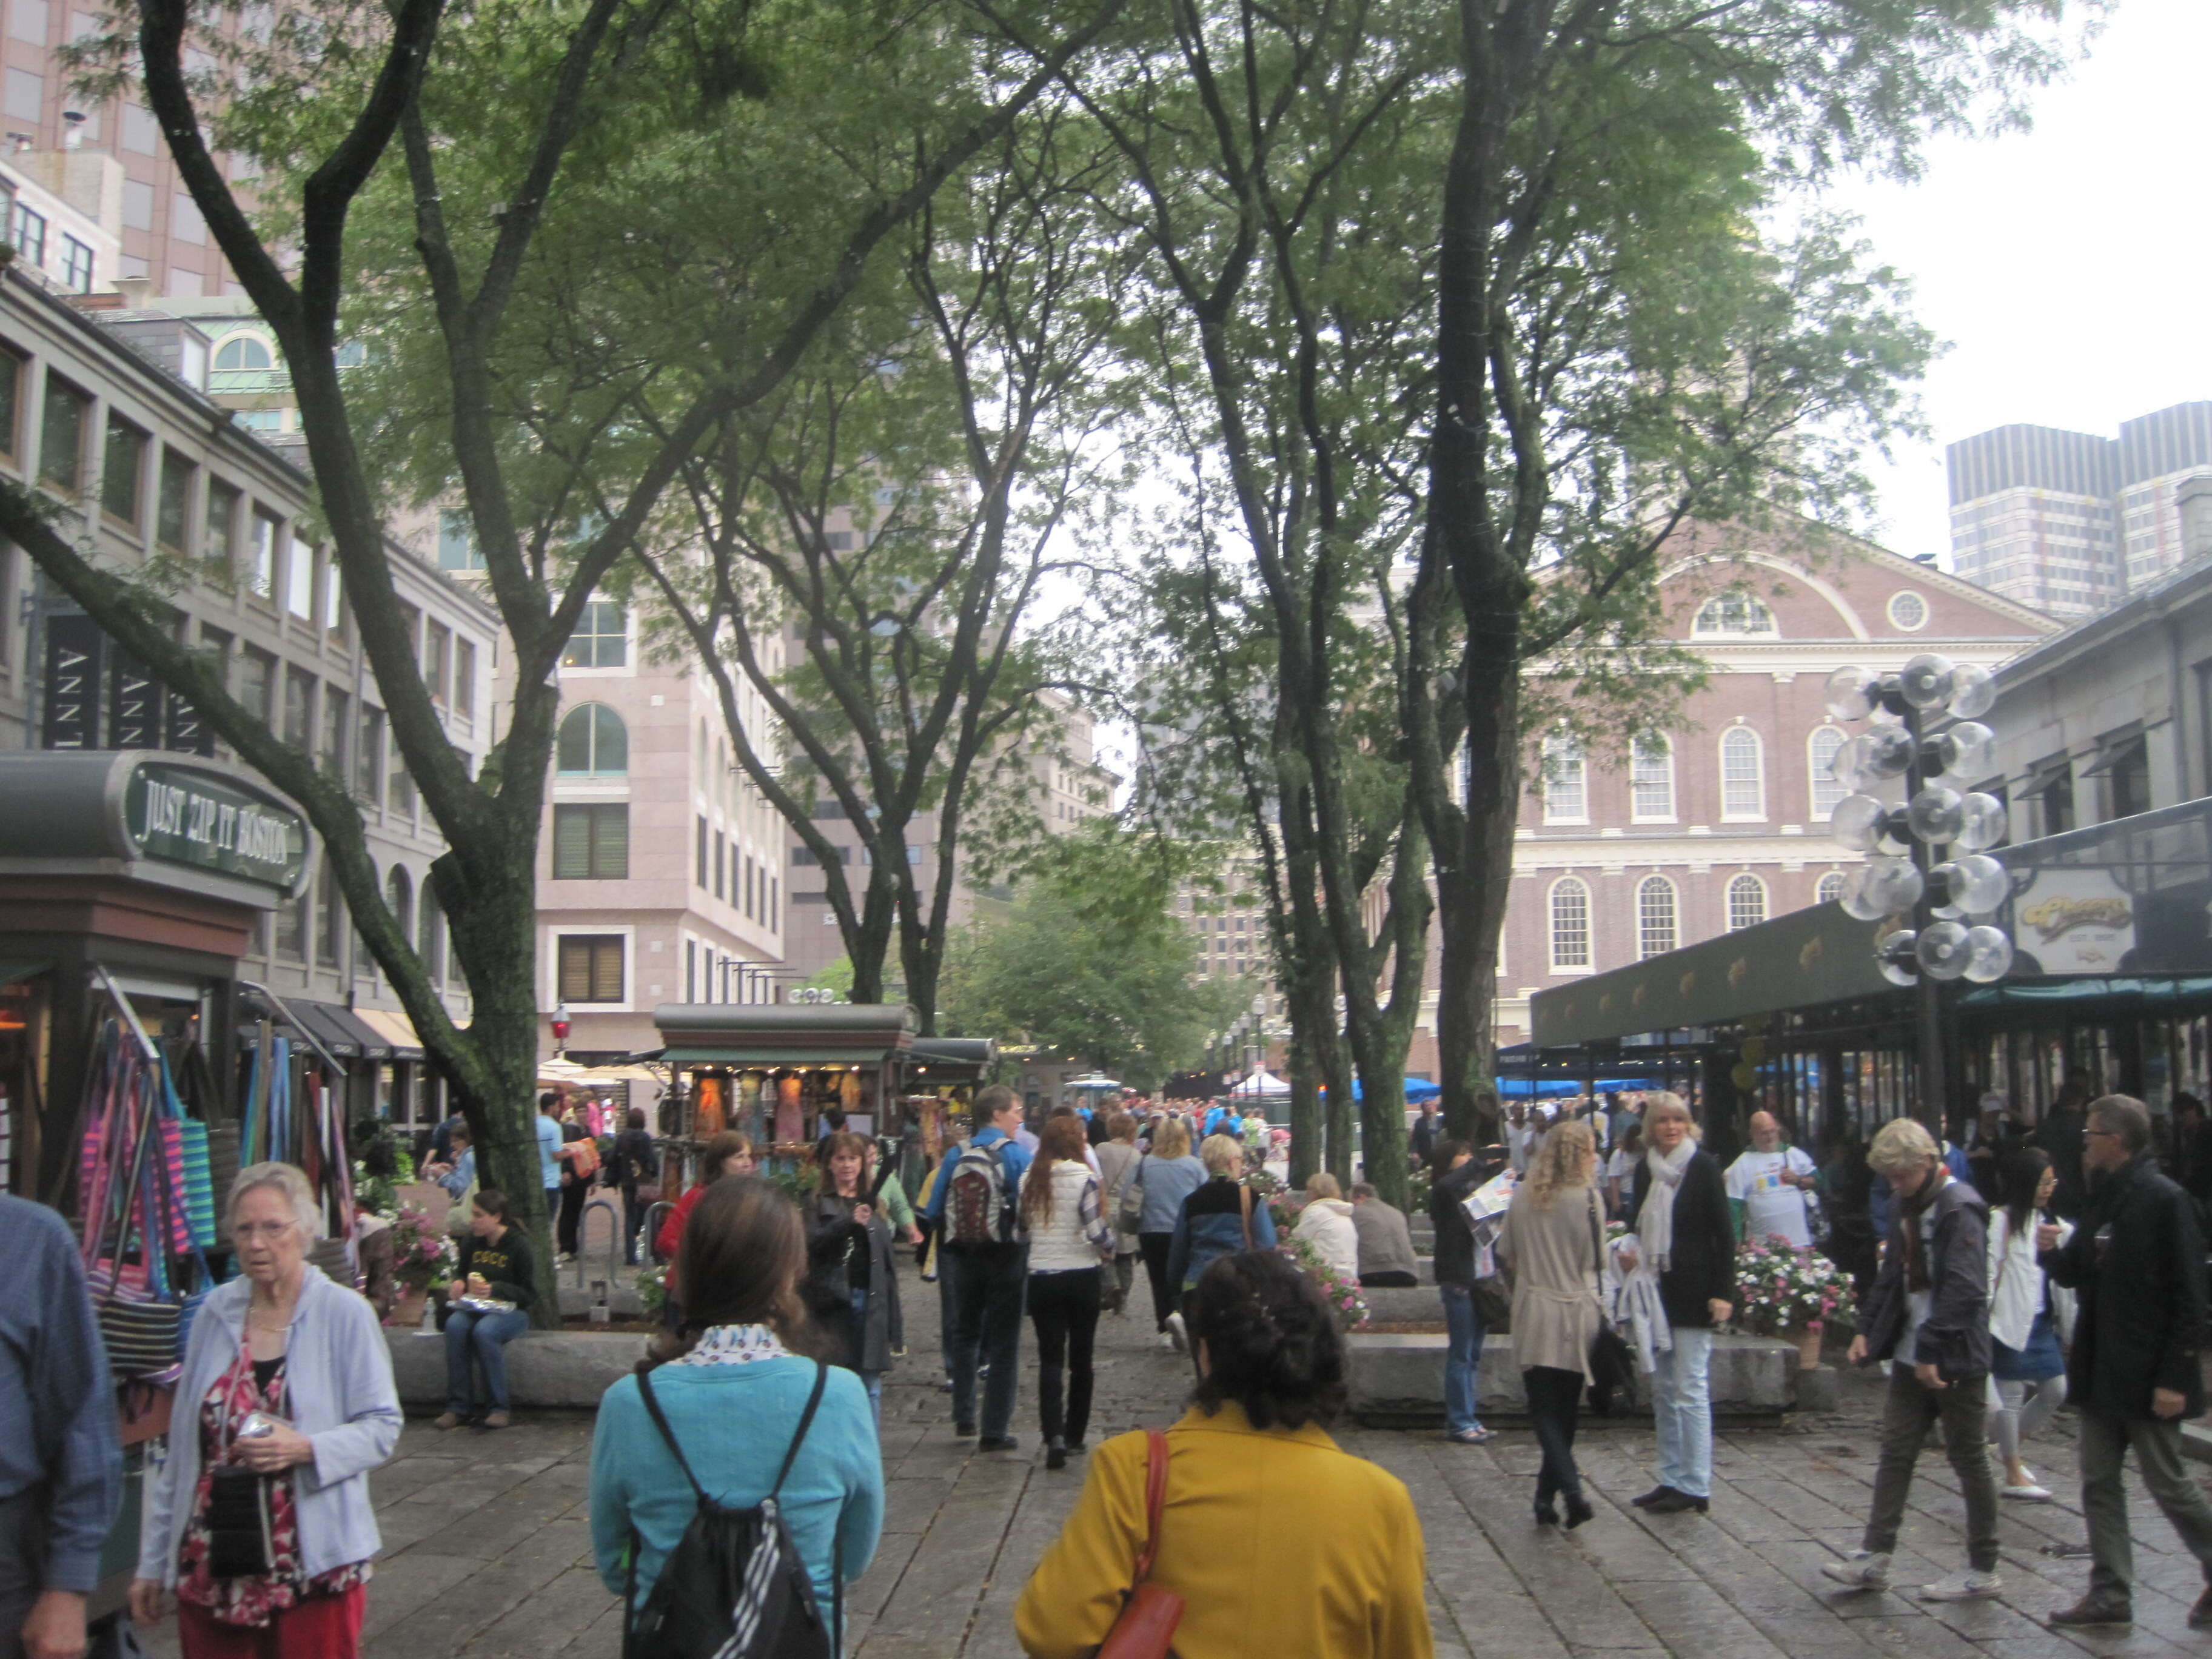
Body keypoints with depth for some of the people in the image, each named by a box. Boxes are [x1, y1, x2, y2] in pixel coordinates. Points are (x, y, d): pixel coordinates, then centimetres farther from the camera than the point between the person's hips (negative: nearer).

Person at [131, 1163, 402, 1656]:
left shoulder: (345, 1314, -7)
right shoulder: (215, 1312, 5)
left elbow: (382, 1427, -5)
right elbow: (182, 1446, 10)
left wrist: (306, 1449, -22)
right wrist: (153, 1561, 11)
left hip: (314, 1565, -3)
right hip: (211, 1565, 4)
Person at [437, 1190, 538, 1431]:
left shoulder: (518, 1244, -8)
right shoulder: (472, 1242, 8)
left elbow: (530, 1294, -8)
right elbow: (460, 1273, 25)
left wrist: (496, 1289, -23)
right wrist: (457, 1283, 1)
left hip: (511, 1312, -5)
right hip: (475, 1308, 5)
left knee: (484, 1330, -36)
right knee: (455, 1325, -29)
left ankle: (498, 1408, -24)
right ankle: (458, 1407, -25)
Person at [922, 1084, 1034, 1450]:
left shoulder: (957, 1154, -1)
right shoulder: (1017, 1155, -12)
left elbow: (935, 1209, 1)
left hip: (963, 1256, 4)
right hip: (1005, 1257, -4)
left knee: (965, 1334, 20)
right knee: (1003, 1342, 5)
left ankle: (963, 1417, 24)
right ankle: (995, 1430, 6)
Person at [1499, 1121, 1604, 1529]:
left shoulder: (1521, 1196, 2)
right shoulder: (1586, 1197, -10)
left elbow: (1508, 1254, 10)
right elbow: (1596, 1258, -5)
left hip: (1533, 1313, 1)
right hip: (1576, 1314, -1)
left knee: (1544, 1409, 1)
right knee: (1565, 1411, 12)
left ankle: (1571, 1490, -17)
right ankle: (1547, 1496, 19)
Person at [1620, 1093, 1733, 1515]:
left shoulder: (1703, 1167, -7)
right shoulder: (1645, 1170, 9)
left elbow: (1724, 1234, -8)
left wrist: (1723, 1293, -15)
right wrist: (1631, 1253, -1)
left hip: (1692, 1294, -7)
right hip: (1655, 1291, 7)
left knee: (1690, 1392, -5)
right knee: (1663, 1392, 11)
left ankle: (1695, 1487, 1)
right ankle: (1672, 1479, 19)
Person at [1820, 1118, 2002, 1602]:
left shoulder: (1960, 1209, -17)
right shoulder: (1909, 1207, 11)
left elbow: (1963, 1290, -23)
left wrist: (1931, 1350, -25)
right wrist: (1867, 1327, 9)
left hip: (1955, 1360, -8)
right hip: (1912, 1355, 8)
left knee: (1969, 1458, 3)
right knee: (1895, 1452, 8)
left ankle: (1983, 1570, 14)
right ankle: (1874, 1556, 11)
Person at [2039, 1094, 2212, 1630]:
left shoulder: (2164, 1200, -15)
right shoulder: (2102, 1200, 11)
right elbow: (2078, 1274, 18)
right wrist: (2052, 1252, -5)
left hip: (2147, 1375, -8)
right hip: (2102, 1373, 8)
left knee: (2168, 1482, 4)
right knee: (2099, 1483, 9)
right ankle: (2110, 1594, 16)